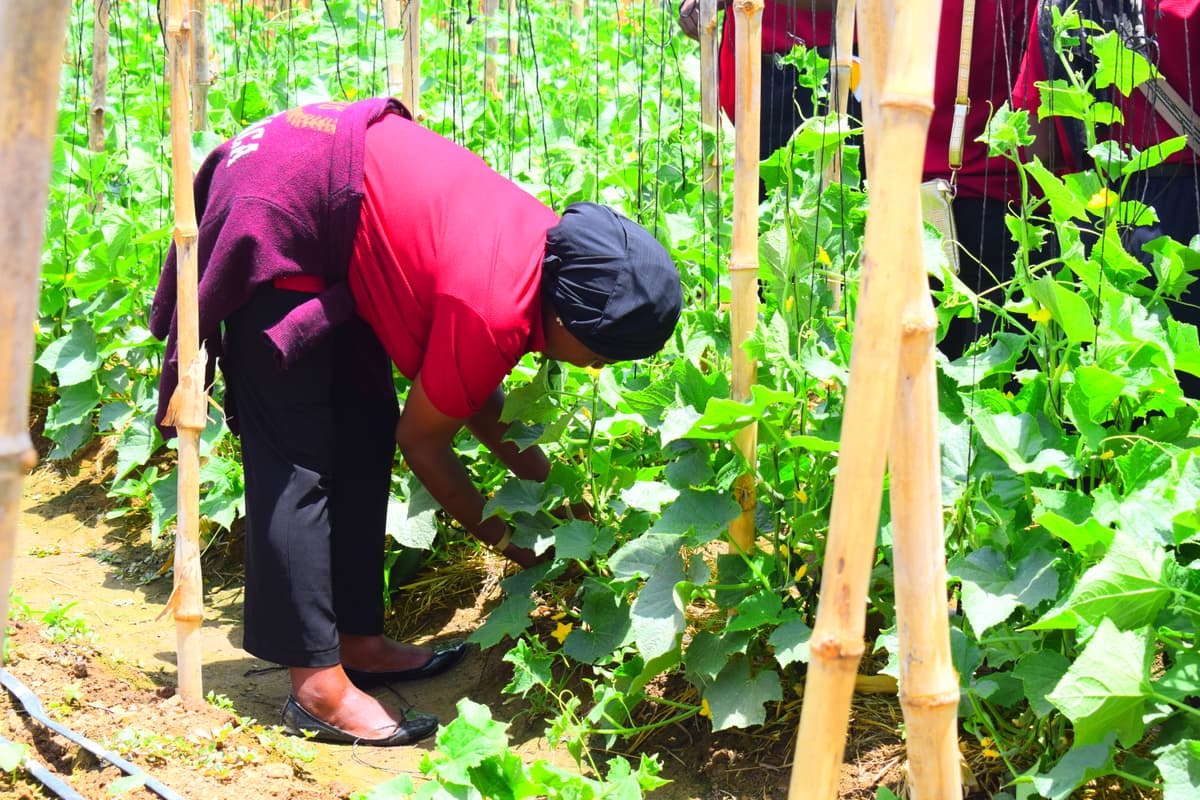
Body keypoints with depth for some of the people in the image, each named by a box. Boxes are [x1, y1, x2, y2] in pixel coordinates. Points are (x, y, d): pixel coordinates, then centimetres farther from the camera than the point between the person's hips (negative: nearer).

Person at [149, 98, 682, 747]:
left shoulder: (552, 243, -1)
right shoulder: (496, 311, -27)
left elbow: (467, 391, 12)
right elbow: (422, 439, -10)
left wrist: (545, 480, 10)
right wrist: (504, 538, 1)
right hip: (274, 219, -10)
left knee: (364, 434, 11)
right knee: (297, 462, -9)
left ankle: (358, 642, 19)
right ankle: (317, 685, -6)